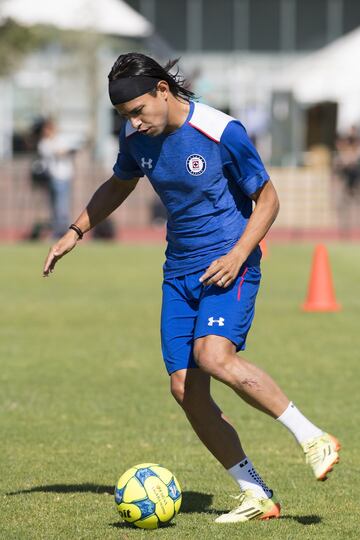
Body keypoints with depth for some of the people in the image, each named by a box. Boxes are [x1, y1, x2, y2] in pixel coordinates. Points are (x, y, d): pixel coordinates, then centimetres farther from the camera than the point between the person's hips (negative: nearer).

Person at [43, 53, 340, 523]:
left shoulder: (222, 132, -17)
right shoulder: (136, 137, 2)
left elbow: (267, 198, -8)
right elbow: (118, 186, 24)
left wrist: (237, 255, -19)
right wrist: (75, 232, 15)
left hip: (227, 266, -6)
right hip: (180, 271, 7)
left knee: (213, 355, -30)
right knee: (185, 388, -3)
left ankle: (313, 438, -18)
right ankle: (256, 495, 5)